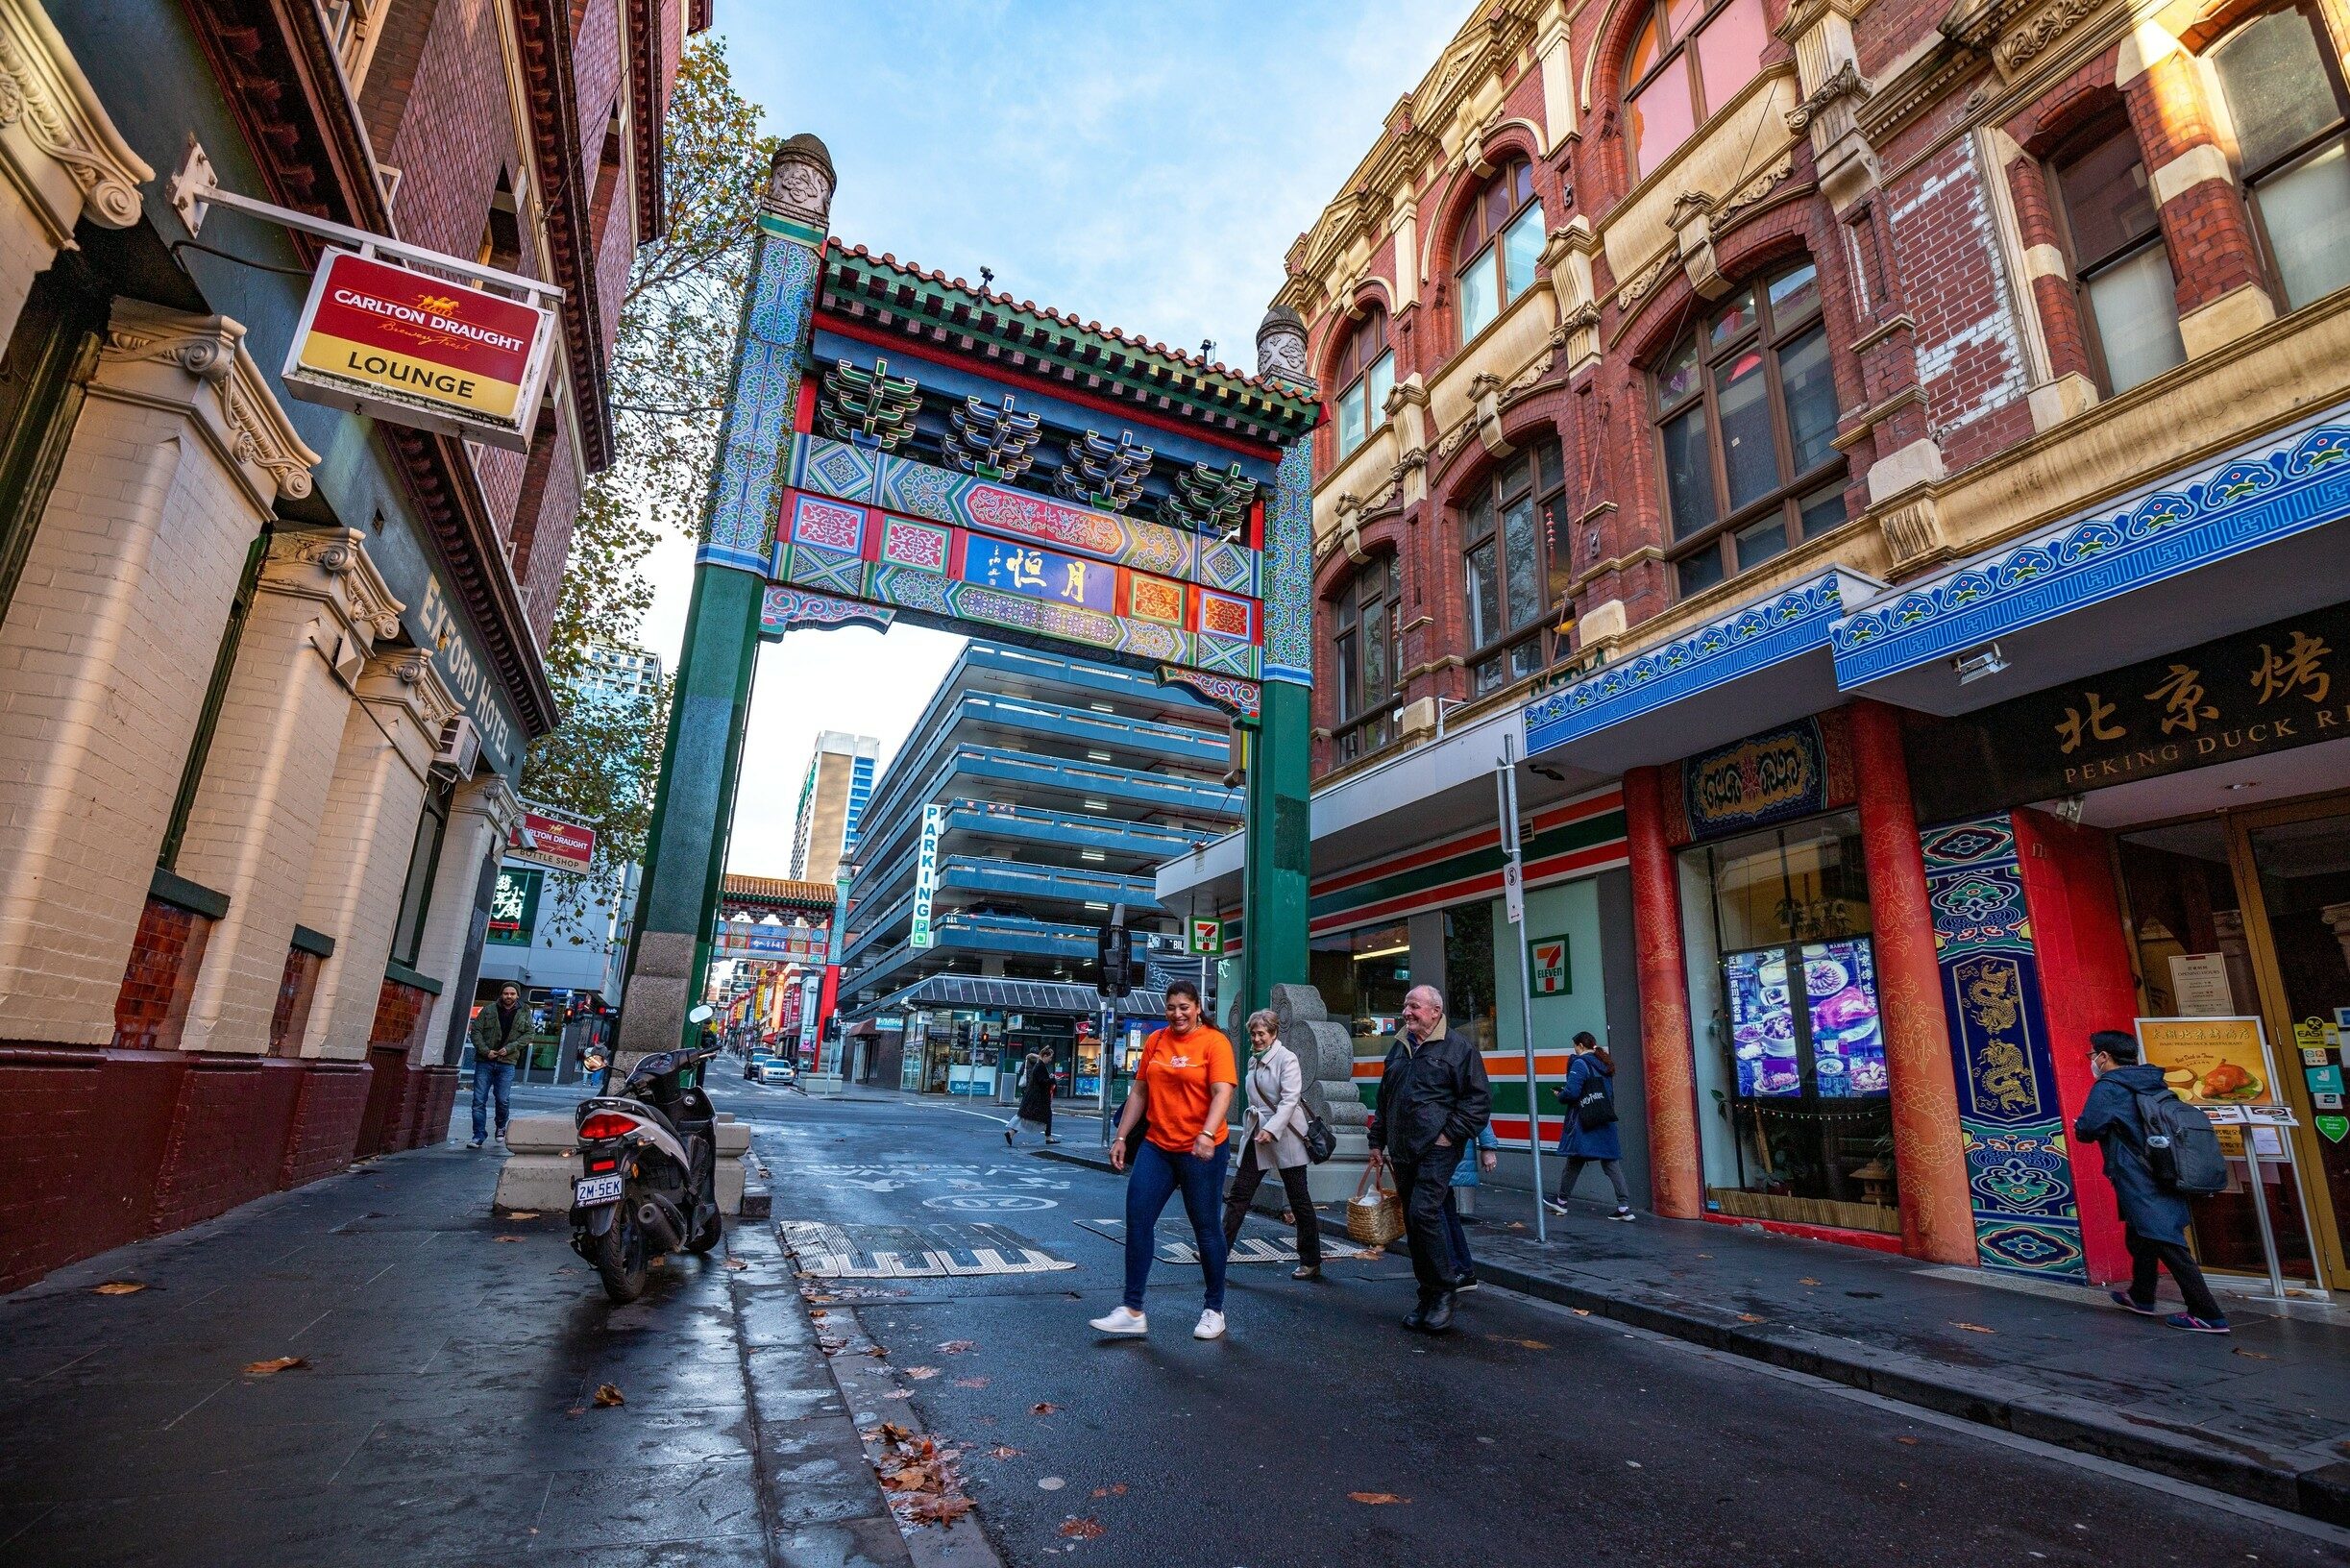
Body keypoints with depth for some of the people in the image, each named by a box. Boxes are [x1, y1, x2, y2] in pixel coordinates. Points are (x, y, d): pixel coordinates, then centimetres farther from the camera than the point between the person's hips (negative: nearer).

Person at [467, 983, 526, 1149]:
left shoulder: (524, 1015, 7)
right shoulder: (488, 1010, 6)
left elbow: (528, 1035, 4)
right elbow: (476, 1031, 3)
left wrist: (509, 1048, -10)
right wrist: (485, 1051, -10)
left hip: (506, 1063, -1)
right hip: (485, 1061, 1)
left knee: (503, 1099, -4)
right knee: (479, 1100, -1)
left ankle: (501, 1128, 22)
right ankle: (479, 1136, 6)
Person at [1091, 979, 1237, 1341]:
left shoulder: (1214, 1042, -9)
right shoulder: (1155, 1041, 6)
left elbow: (1222, 1092, -19)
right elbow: (1139, 1092, 12)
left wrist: (1207, 1134, -33)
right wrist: (1121, 1137, 9)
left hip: (1201, 1150, -5)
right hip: (1157, 1146, 5)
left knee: (1205, 1227, 6)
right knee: (1137, 1217, -1)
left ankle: (1214, 1310, 23)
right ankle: (1132, 1311, 9)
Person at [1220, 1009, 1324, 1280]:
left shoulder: (1287, 1059, -10)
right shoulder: (1253, 1060, 12)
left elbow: (1290, 1099, -18)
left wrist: (1271, 1130, -26)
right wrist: (1253, 1127, 15)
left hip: (1284, 1135, -6)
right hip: (1256, 1133, 7)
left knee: (1299, 1198, 4)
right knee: (1239, 1192, 1)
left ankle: (1311, 1262, 15)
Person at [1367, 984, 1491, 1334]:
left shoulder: (1458, 1048, -3)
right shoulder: (1398, 1048, 16)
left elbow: (1480, 1098, -6)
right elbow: (1384, 1098, 23)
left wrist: (1452, 1133, -12)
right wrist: (1377, 1141, 20)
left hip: (1437, 1149, -7)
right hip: (1402, 1151, 7)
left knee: (1423, 1213, -17)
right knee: (1413, 1224, 9)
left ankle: (1442, 1293, 0)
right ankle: (1427, 1298, 20)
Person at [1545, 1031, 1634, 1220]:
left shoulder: (1580, 1063, -12)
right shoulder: (1604, 1064, 13)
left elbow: (1571, 1092, -20)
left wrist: (1560, 1095, 3)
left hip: (1583, 1122, -7)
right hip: (1606, 1122, 7)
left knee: (1574, 1162, 5)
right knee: (1611, 1164, 6)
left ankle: (1561, 1202, 18)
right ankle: (1624, 1207, 0)